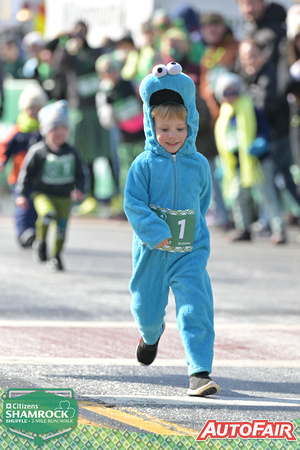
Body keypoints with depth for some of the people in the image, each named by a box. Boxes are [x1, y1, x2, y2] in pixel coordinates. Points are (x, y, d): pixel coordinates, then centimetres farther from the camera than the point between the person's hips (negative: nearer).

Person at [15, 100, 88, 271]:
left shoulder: (71, 153, 4)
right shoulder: (38, 152, -6)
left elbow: (81, 173, 12)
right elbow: (26, 172, 1)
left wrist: (80, 189, -5)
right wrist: (22, 194, -2)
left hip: (64, 196, 4)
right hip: (42, 193, -4)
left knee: (62, 227, 2)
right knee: (48, 213, -32)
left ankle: (56, 257, 23)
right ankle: (41, 242, -8)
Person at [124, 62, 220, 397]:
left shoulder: (198, 164, 3)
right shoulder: (145, 164, -6)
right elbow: (133, 203, -12)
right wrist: (157, 233, -21)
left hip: (190, 252, 1)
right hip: (152, 251, -1)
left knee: (196, 306, -14)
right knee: (147, 307, 14)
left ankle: (199, 371, -15)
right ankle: (151, 333, 51)